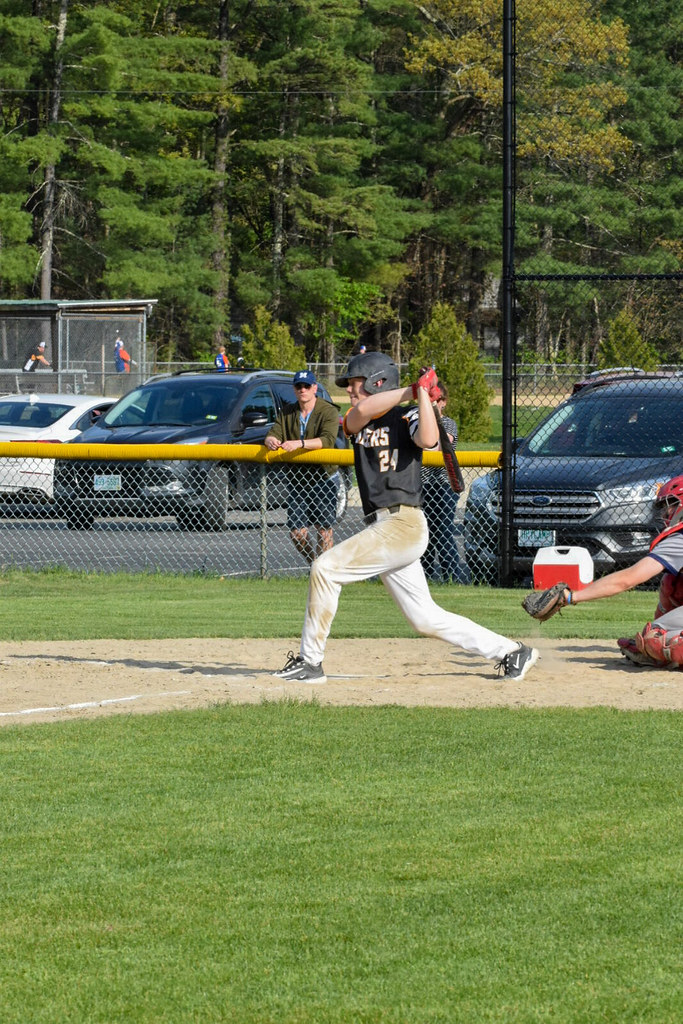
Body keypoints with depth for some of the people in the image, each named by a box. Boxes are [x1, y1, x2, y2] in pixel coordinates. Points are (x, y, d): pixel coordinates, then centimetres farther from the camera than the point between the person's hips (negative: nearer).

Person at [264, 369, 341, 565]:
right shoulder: (287, 412, 10)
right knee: (297, 532, 2)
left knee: (324, 530, -4)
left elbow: (328, 440, -24)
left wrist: (300, 443, -38)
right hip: (296, 479, 5)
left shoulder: (329, 411, -8)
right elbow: (274, 433, 2)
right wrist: (270, 440, -24)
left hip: (322, 477, -5)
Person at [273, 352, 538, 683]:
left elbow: (428, 440, -23)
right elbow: (363, 411, -6)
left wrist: (423, 393, -19)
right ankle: (510, 652, 14)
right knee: (426, 620, 7)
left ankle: (309, 661, -12)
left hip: (402, 523, -8)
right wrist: (411, 391, -9)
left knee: (326, 568, -17)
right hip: (382, 528, 8)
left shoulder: (407, 418, -1)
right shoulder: (356, 422, 18)